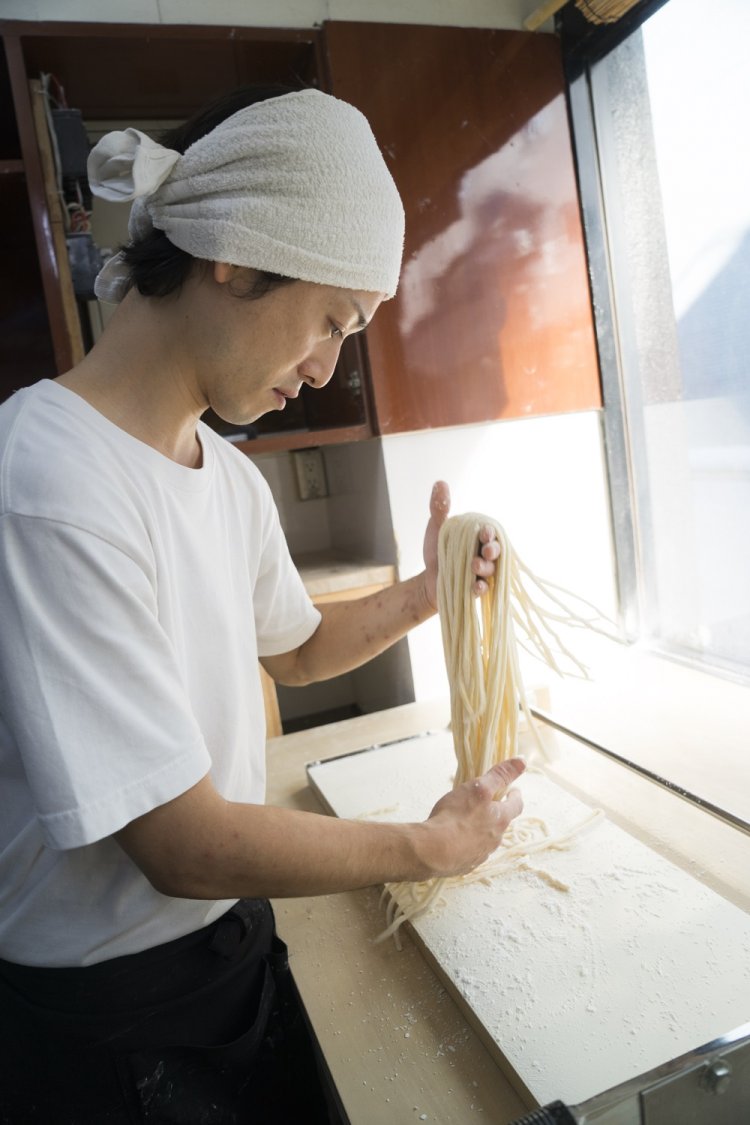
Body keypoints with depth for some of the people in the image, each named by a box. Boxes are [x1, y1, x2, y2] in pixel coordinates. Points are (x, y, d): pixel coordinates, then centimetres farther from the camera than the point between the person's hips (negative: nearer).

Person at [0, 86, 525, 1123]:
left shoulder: (231, 474, -1)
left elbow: (300, 649, 12)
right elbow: (185, 845, -28)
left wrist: (427, 592, -5)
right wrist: (432, 846, -15)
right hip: (104, 1012, -6)